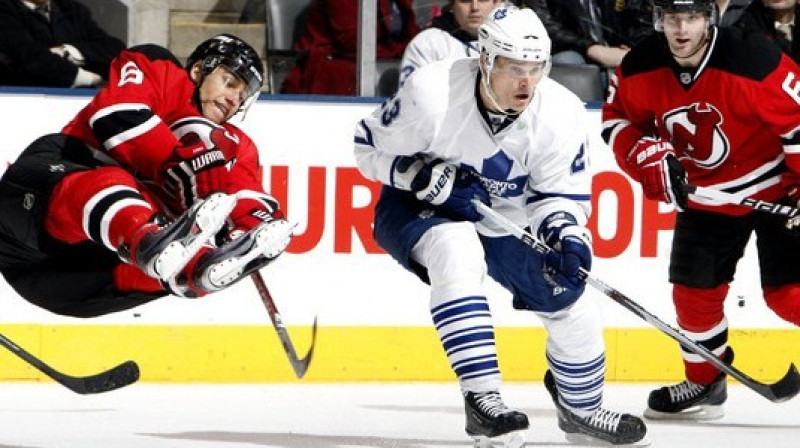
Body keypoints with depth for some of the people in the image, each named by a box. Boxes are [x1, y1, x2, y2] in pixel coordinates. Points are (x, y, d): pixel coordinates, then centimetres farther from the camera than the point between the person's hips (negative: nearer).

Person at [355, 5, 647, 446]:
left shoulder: (561, 114, -20)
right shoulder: (433, 93, -30)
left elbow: (560, 192, -9)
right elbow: (370, 147, -16)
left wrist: (566, 236, -29)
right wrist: (430, 178, -29)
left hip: (508, 221, 4)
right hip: (418, 208, -4)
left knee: (571, 302, 0)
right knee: (457, 253, -37)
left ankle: (580, 408, 29)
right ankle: (482, 399, -36)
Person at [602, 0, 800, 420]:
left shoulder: (754, 60, -29)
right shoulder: (641, 70, -12)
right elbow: (618, 118, 4)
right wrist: (651, 158, -13)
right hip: (705, 194, 6)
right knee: (694, 289, 8)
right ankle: (704, 383, 27)